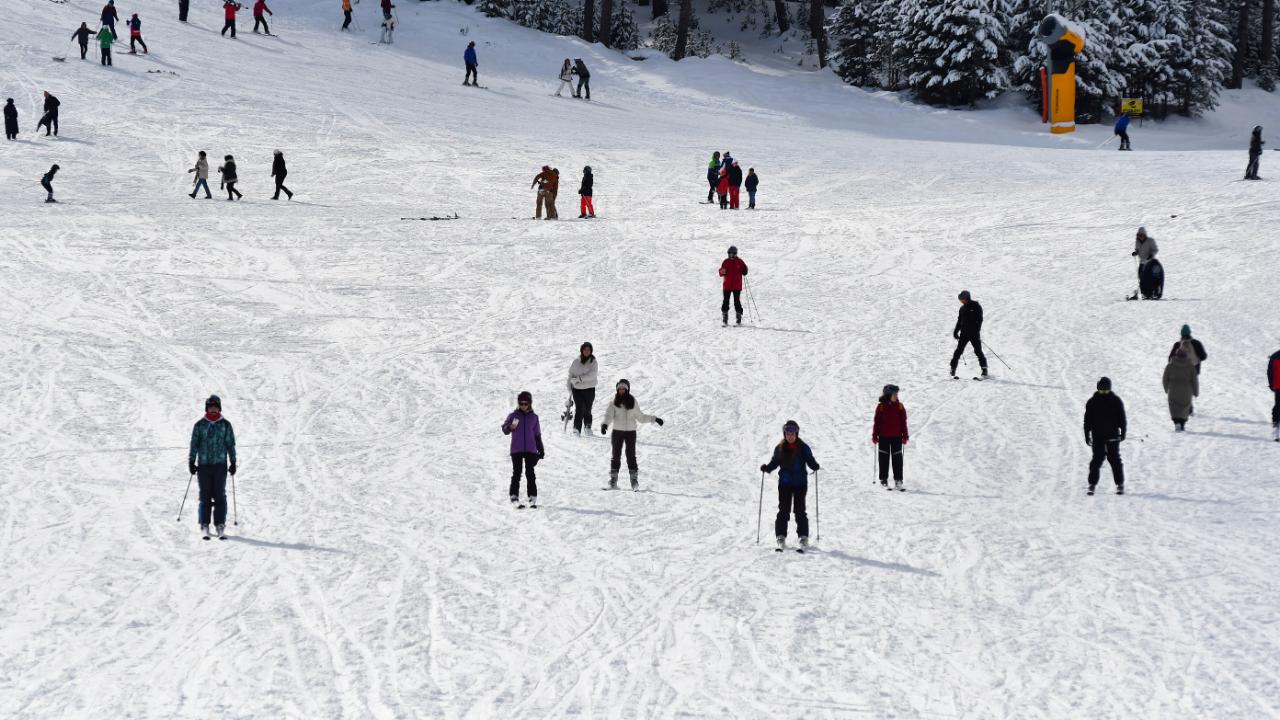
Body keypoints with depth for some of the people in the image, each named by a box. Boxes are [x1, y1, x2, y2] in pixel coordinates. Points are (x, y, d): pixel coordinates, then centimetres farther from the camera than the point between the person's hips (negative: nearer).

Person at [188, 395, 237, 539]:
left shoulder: (225, 425, 7)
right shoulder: (200, 425, 6)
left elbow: (231, 444, 9)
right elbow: (194, 444, 7)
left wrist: (233, 462, 4)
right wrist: (191, 462, 1)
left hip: (220, 464, 0)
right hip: (203, 465, 0)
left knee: (220, 496, -5)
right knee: (205, 496, -1)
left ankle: (220, 525, -2)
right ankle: (204, 525, 4)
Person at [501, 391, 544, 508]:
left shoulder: (534, 417, 8)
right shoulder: (513, 415, 2)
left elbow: (537, 435, 15)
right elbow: (505, 430, -3)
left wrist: (541, 449, 15)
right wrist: (511, 427, -25)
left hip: (531, 450, 1)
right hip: (516, 450, -1)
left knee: (530, 474, 1)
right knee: (516, 473, -2)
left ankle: (533, 498, 5)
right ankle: (514, 497, 2)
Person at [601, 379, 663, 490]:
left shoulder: (632, 402, 5)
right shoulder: (614, 403, 2)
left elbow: (640, 417, 15)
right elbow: (609, 415, -10)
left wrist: (654, 419, 13)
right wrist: (605, 424, -29)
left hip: (630, 432, 0)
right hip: (617, 431, 0)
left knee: (631, 456, -5)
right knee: (616, 456, 1)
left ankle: (634, 480, -4)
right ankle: (613, 480, 5)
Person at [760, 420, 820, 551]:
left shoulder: (803, 448, -1)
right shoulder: (780, 448, 4)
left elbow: (810, 461, -1)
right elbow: (774, 462, 10)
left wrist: (815, 466, -22)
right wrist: (766, 468, -8)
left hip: (800, 483, -2)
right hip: (784, 484, 2)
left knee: (800, 510, -3)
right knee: (783, 511, -1)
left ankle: (803, 539, 2)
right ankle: (781, 538, 1)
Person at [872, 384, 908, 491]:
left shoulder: (899, 406, 3)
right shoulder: (881, 406, -3)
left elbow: (903, 422, 5)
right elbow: (876, 422, 0)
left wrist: (905, 436, 2)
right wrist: (875, 436, -1)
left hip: (897, 437, 2)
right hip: (884, 437, -2)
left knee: (897, 459, 1)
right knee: (884, 459, 5)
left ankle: (898, 481, 4)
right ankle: (884, 480, 13)